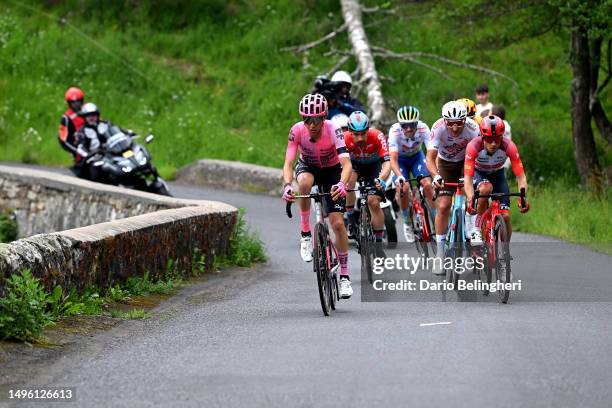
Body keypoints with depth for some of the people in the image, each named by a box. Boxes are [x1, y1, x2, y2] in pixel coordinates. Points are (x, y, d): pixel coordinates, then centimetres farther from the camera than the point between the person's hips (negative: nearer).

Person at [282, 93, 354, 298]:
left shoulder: (333, 130, -32)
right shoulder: (297, 131, -27)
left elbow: (346, 163, -41)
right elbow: (288, 163, -32)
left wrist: (341, 184, -61)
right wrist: (287, 185, -52)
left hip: (332, 170, -1)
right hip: (308, 167, 1)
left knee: (338, 223, -11)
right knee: (304, 182, -38)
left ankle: (344, 276, 2)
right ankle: (305, 234, -21)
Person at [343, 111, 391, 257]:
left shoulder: (377, 136, -34)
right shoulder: (345, 139, -32)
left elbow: (387, 162, -41)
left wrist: (381, 179, -60)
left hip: (373, 165, 0)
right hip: (354, 164, 0)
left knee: (374, 202, -15)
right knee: (348, 181, -34)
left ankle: (378, 243, 0)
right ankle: (351, 220, -14)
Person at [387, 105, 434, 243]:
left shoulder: (423, 129, -31)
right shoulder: (395, 131, -34)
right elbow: (393, 159, -40)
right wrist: (399, 177, -58)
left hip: (417, 157, 1)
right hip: (400, 159, -1)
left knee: (428, 185, -20)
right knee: (403, 187, -23)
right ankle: (407, 222, -1)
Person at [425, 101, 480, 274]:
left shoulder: (472, 128, -31)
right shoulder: (438, 128, -31)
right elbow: (430, 158, -33)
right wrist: (436, 176, -52)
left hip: (466, 162, 0)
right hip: (446, 164, 0)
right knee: (443, 206, -11)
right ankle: (440, 253, -3)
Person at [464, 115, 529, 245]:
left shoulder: (509, 147, -31)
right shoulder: (474, 146, -35)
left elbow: (521, 177, -31)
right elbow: (468, 178, -38)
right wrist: (470, 200, -54)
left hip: (497, 174, 2)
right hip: (478, 173, -2)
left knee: (505, 216, -12)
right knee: (485, 188, -37)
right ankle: (477, 230, -20)